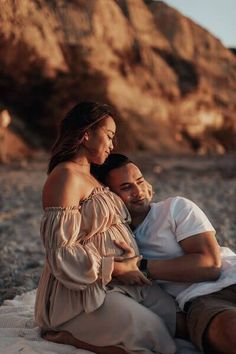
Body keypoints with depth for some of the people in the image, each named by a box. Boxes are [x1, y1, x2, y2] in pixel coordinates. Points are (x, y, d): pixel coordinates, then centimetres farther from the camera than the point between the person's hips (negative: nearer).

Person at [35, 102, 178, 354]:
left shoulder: (91, 178, 18)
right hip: (80, 292, -10)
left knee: (171, 312, -9)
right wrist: (118, 268, -14)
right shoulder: (65, 176, -14)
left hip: (116, 282, 10)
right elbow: (62, 255, -21)